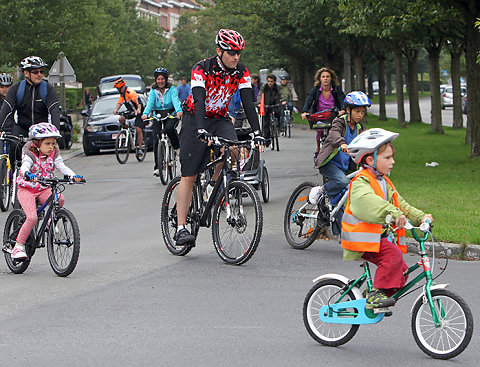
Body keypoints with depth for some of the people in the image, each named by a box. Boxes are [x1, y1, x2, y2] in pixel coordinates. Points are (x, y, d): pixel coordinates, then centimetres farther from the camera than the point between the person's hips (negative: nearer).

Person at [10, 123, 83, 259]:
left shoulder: (53, 155, 1)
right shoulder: (30, 155, -13)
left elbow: (62, 167, -9)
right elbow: (24, 168, -30)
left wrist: (73, 176, -29)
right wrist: (28, 175, -55)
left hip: (44, 190, 4)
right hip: (27, 189, -4)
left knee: (60, 199, -26)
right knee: (32, 218, -22)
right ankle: (18, 246, -9)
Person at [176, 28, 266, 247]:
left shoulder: (241, 72, -10)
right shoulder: (201, 69, -22)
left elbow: (248, 103, -14)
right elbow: (199, 101, -33)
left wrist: (257, 133, -25)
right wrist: (202, 131, -48)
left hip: (220, 119, 4)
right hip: (195, 120, -4)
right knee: (189, 176, -8)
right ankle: (181, 228, -7)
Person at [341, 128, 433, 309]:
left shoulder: (385, 183, 20)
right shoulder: (361, 182, -12)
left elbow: (401, 205, 20)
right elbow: (367, 201, -33)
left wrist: (420, 217, 3)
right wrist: (392, 212, -47)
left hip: (384, 237, 9)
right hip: (364, 241, -9)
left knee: (400, 270, 5)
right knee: (393, 255, -28)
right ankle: (376, 294, -26)